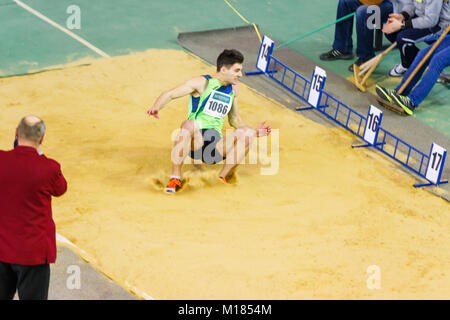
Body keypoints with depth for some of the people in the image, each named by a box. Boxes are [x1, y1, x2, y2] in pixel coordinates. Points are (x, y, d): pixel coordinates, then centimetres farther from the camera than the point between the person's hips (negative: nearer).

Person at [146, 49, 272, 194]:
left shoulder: (233, 88, 16)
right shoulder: (202, 83, -2)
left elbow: (234, 119, 29)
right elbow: (169, 94, -4)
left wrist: (255, 132, 15)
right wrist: (156, 107, -25)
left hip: (216, 144, 4)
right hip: (195, 141, -4)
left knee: (246, 133, -21)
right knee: (189, 125, -39)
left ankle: (223, 177, -15)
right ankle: (175, 178, -30)